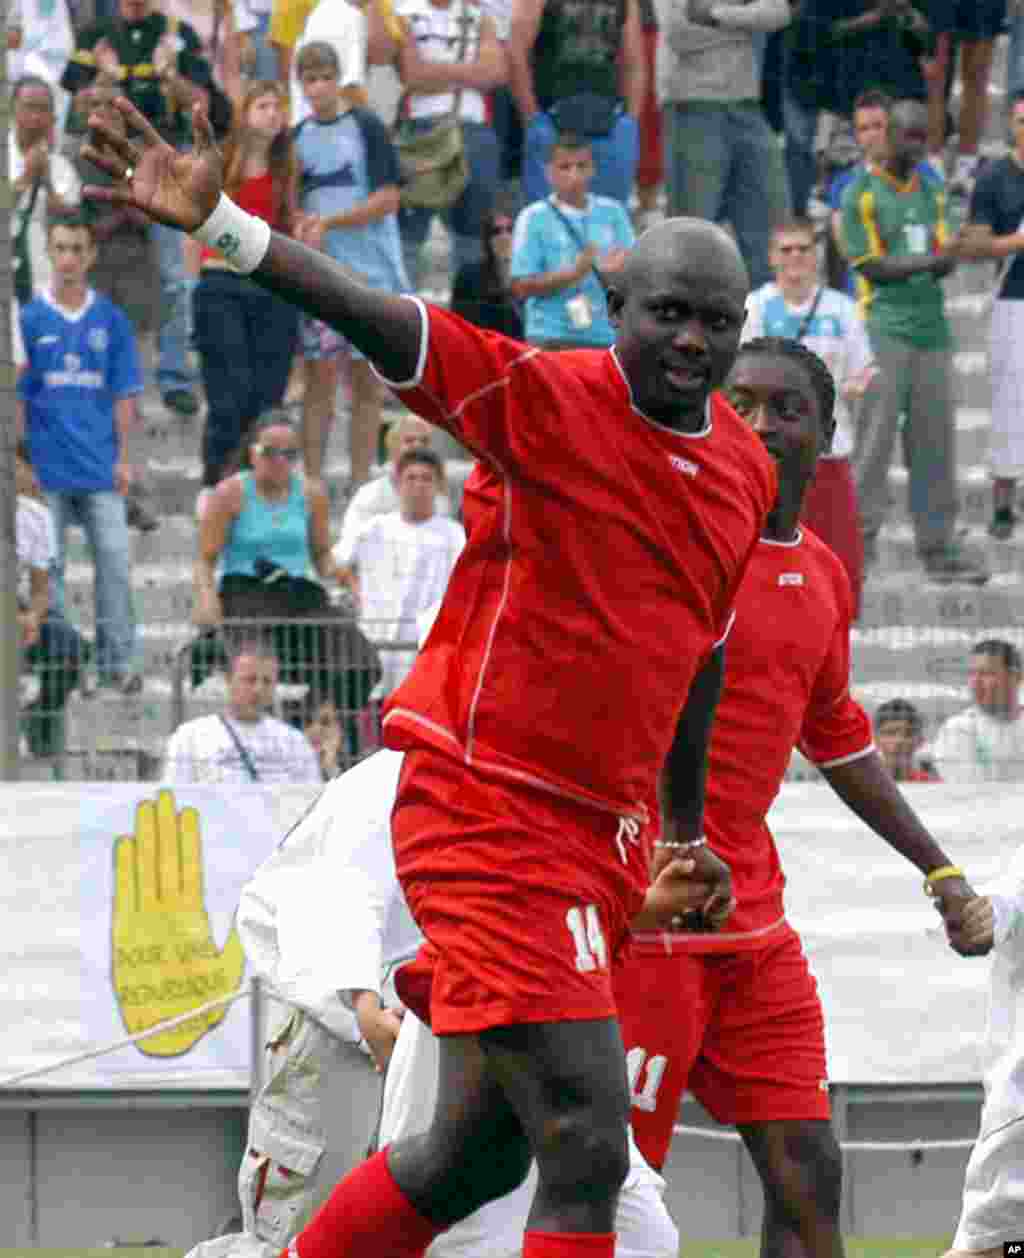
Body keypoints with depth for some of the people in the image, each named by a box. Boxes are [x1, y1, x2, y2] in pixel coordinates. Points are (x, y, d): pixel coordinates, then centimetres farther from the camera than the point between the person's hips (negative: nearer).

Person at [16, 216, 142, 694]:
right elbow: (17, 395, 1)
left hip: (100, 470, 1)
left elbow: (124, 394, 6)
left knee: (115, 561, -3)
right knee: (46, 567, 4)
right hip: (47, 469, -1)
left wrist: (124, 457, 0)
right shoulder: (30, 319, 0)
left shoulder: (111, 320, 4)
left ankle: (118, 662, 2)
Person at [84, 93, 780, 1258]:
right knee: (587, 1150, -14)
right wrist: (221, 223, -35)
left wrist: (686, 832, 32)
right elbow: (375, 321, -21)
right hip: (488, 812, -8)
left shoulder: (745, 472, 11)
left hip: (599, 837, 8)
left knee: (473, 1154, 12)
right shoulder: (550, 398, -10)